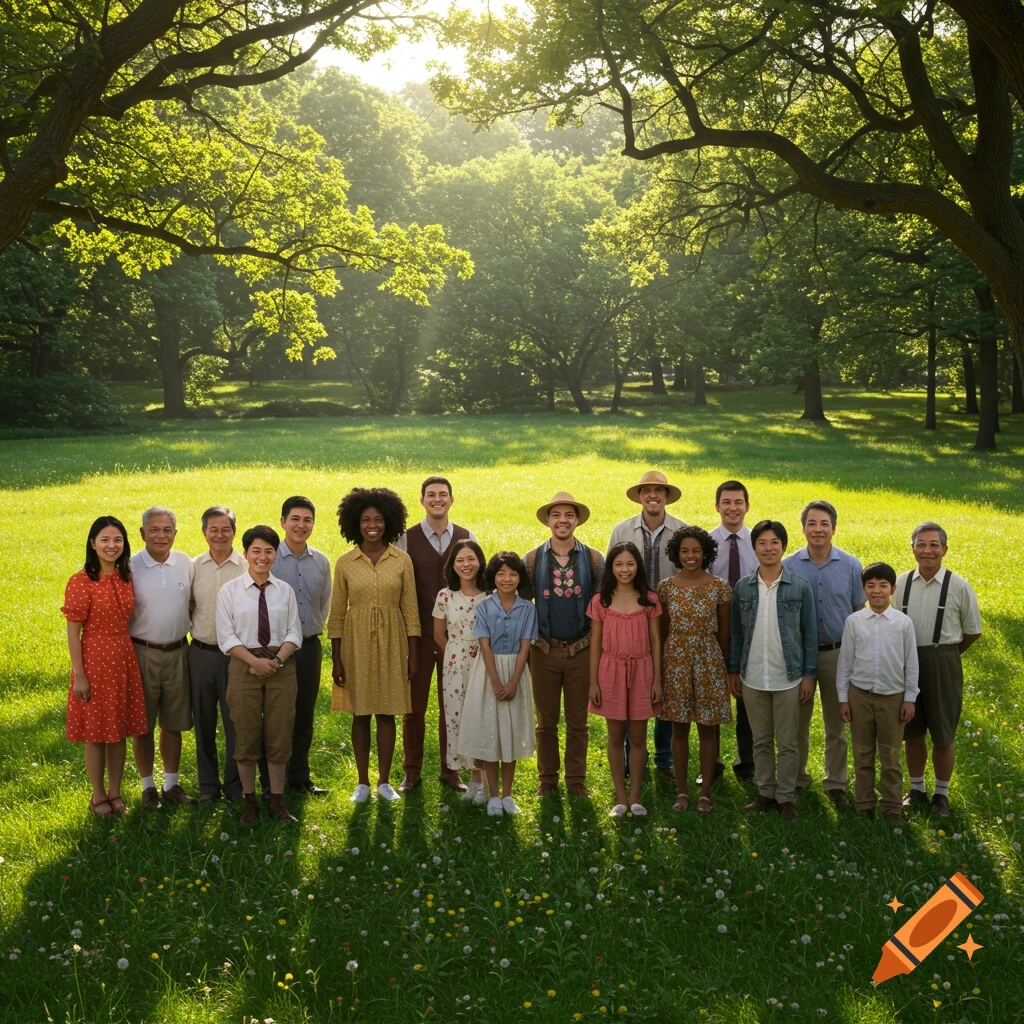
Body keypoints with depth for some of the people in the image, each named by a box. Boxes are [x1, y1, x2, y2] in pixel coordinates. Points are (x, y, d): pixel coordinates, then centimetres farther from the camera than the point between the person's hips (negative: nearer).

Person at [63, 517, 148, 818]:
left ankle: (115, 792, 26)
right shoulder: (81, 582, -13)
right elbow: (73, 633, -12)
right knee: (96, 732, 6)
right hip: (94, 660, -5)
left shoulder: (126, 579, 5)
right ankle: (98, 796, 21)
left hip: (124, 660, 5)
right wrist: (79, 675, -13)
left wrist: (132, 658, 10)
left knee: (120, 730, 12)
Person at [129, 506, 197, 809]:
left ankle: (172, 784, 24)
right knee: (142, 725, 6)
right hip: (142, 654, -3)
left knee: (173, 724, 11)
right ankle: (148, 787, 20)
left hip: (177, 652, 3)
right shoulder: (130, 568, -8)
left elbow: (195, 603, 14)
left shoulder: (186, 564, 1)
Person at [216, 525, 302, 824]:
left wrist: (277, 660, -13)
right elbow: (226, 636, -5)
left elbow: (294, 633, 4)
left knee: (279, 736, 5)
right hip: (245, 666, -2)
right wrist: (256, 662, -16)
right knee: (246, 736, 4)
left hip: (281, 667, 2)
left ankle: (277, 802, 16)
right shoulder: (230, 590, -1)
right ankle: (249, 802, 17)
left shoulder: (285, 590, 6)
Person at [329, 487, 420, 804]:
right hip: (356, 644, 0)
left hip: (391, 644, 0)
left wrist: (412, 655, -1)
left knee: (387, 714, 5)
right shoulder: (345, 563, -1)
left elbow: (410, 610, 2)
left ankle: (384, 781, 17)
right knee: (360, 714, 6)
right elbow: (336, 614, 2)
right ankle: (363, 783, 16)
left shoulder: (402, 561, -1)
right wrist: (336, 659, -1)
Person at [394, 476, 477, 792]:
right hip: (418, 634, -1)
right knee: (414, 705, 6)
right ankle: (411, 772, 18)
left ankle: (450, 770, 21)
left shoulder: (466, 538, 4)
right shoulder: (406, 540, -1)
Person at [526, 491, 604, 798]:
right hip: (544, 650, 0)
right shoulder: (532, 560, 1)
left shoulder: (593, 559, 1)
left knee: (578, 721, 8)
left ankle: (576, 779, 19)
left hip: (581, 650, 0)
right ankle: (547, 779, 21)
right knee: (546, 721, 9)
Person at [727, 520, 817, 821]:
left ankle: (785, 797, 15)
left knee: (787, 742, 5)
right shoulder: (743, 587, 2)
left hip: (788, 678, -2)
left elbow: (810, 633, -1)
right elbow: (735, 632, 8)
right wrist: (733, 670, 6)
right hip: (752, 678, 2)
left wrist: (809, 674, -4)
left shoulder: (800, 587, -3)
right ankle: (765, 792, 23)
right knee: (761, 741, 12)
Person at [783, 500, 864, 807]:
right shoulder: (788, 566, -2)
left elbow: (860, 612, 5)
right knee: (797, 722, 9)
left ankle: (836, 783, 22)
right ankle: (796, 779, 25)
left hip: (838, 654, 0)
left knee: (836, 725, 9)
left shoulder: (851, 566, -1)